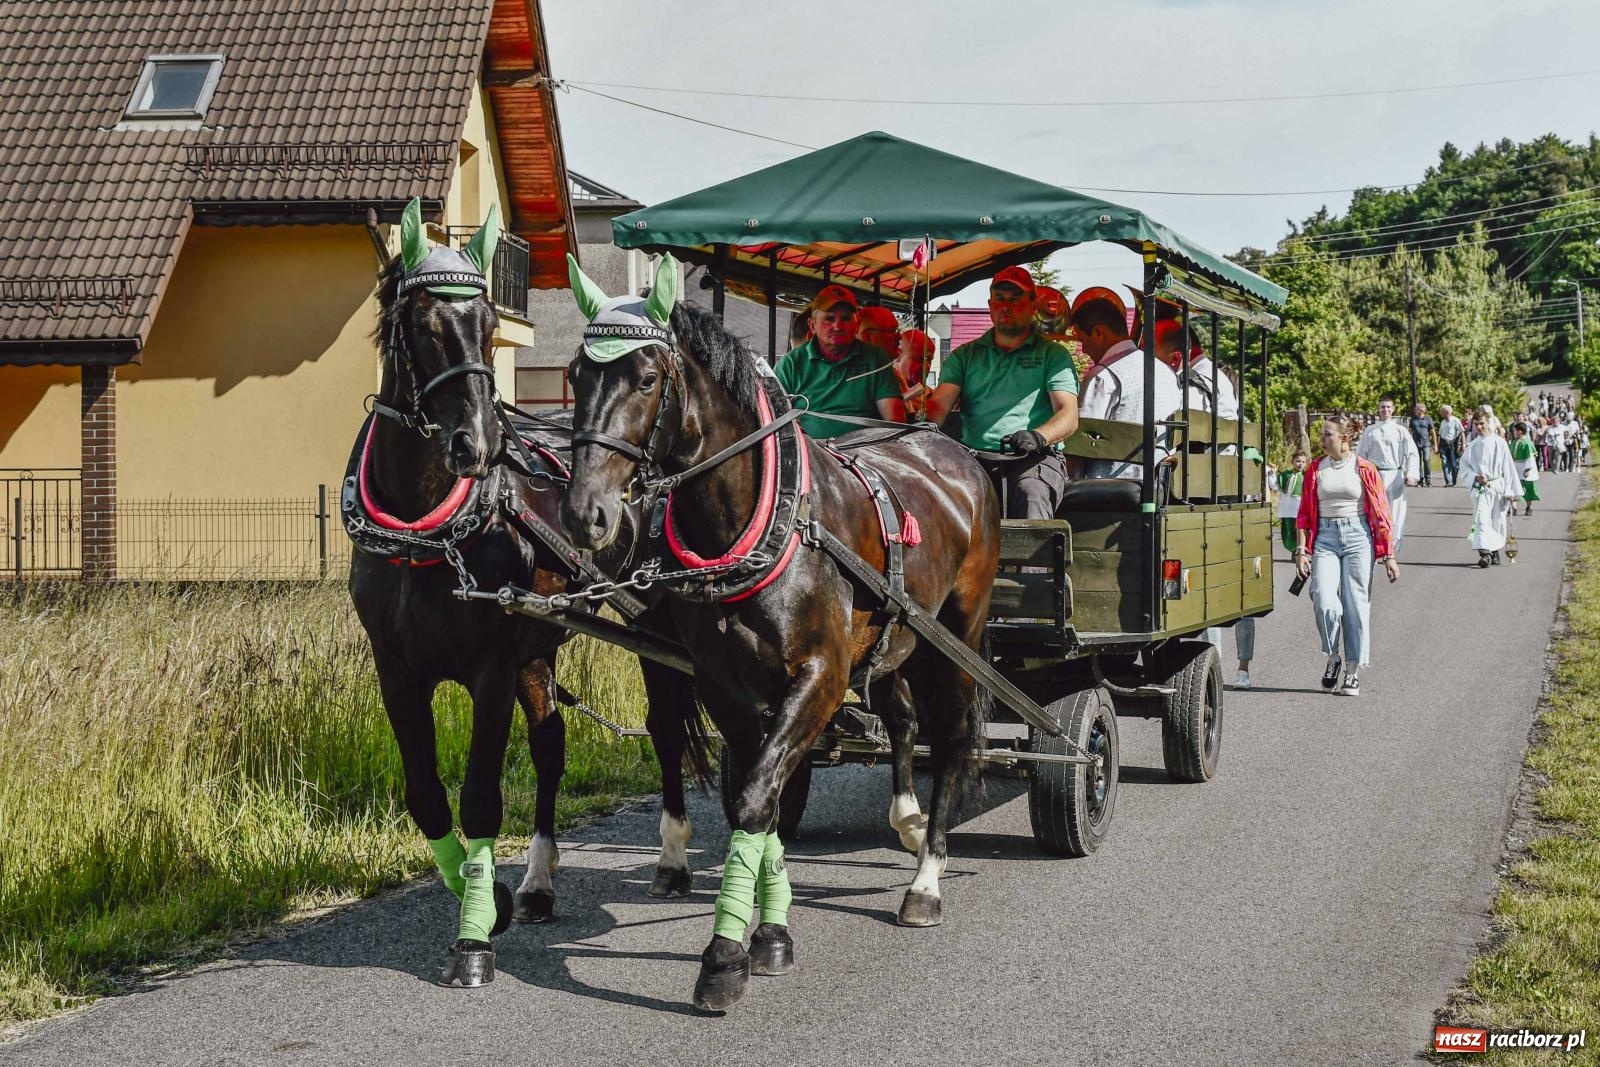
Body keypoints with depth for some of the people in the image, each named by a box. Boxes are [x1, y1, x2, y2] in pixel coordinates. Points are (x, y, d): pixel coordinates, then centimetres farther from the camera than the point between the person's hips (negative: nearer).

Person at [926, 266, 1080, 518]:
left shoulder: (1053, 356, 15)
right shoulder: (965, 356, 23)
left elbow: (1069, 415, 1)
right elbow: (940, 403, 9)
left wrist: (1039, 436, -22)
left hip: (1033, 459, -2)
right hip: (975, 458, 2)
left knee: (1031, 497, -37)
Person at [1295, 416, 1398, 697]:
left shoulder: (1365, 469, 1)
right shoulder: (1315, 469, 8)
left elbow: (1381, 513, 2)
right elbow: (1304, 514, 10)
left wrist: (1388, 555, 0)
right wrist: (1301, 550, 2)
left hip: (1358, 537, -1)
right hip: (1325, 538, 1)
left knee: (1356, 605, -1)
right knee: (1324, 601, -15)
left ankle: (1353, 672, 9)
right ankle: (1333, 656, 9)